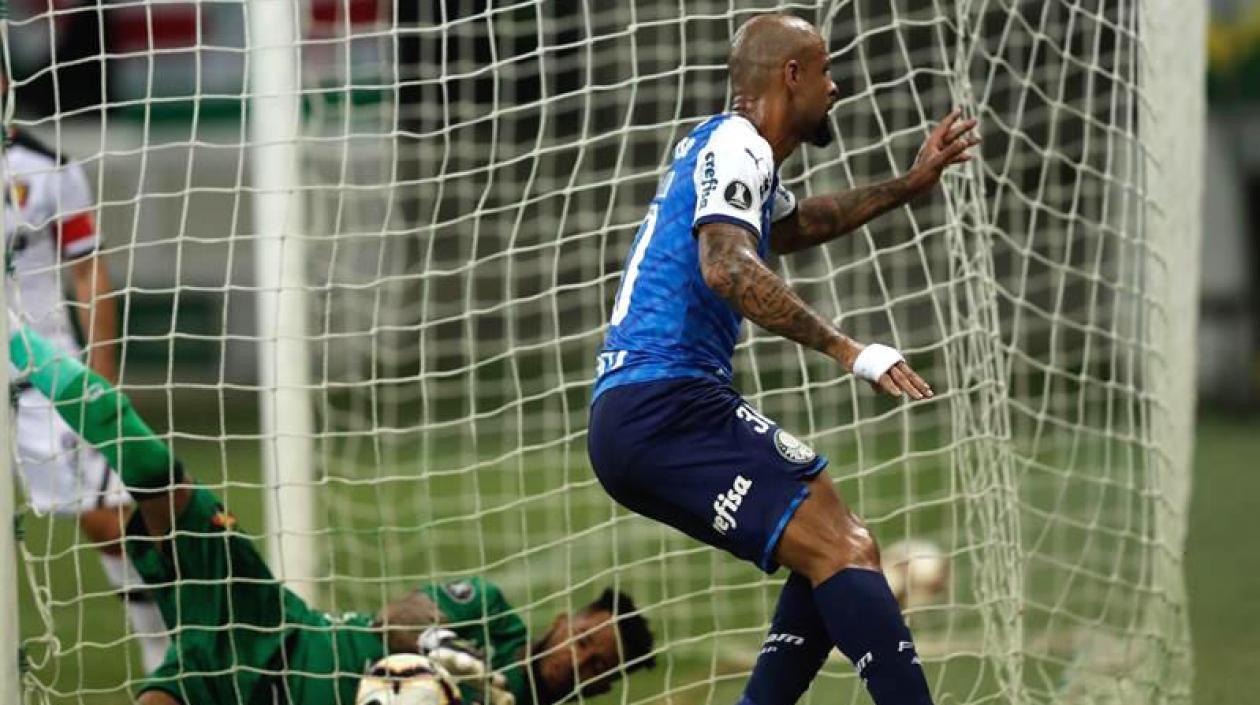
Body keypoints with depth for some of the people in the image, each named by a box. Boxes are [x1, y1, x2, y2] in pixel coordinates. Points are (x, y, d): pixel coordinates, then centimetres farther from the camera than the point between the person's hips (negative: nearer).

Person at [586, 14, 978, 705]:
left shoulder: (732, 150, 25)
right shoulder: (735, 143, -6)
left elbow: (797, 224, 48)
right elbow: (727, 267, -25)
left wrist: (911, 183, 48)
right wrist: (848, 350, -29)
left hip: (626, 419, 10)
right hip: (666, 406, -10)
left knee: (830, 555, 13)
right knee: (846, 550, -19)